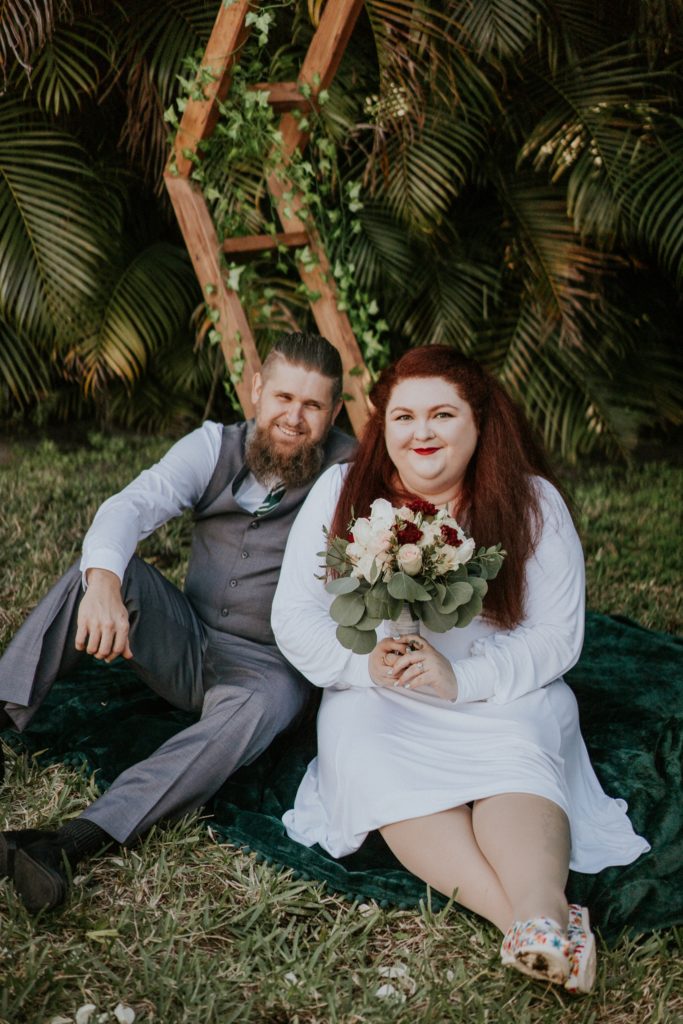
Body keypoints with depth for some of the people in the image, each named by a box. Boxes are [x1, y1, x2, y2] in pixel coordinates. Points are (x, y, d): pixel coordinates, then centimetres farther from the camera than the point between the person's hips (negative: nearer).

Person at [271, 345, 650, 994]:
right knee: (379, 766, -32)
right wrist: (368, 664, -19)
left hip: (503, 696, 0)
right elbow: (295, 617, -1)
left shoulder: (530, 503, -3)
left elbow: (557, 635, -6)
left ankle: (539, 917, -57)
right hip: (377, 698, 1)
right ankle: (542, 924, -47)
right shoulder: (341, 492, 0)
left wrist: (462, 678, -22)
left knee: (516, 758, -34)